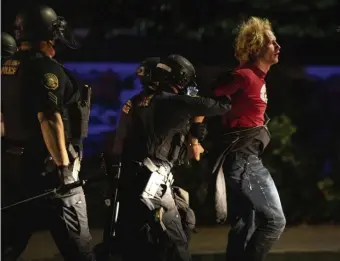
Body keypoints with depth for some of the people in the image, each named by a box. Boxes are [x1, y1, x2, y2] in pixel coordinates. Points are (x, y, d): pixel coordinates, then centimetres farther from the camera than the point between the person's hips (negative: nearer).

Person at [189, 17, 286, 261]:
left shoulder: (257, 77, 12)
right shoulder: (245, 76, -16)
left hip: (245, 158, 10)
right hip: (243, 158, -10)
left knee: (244, 226, 11)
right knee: (274, 220, -12)